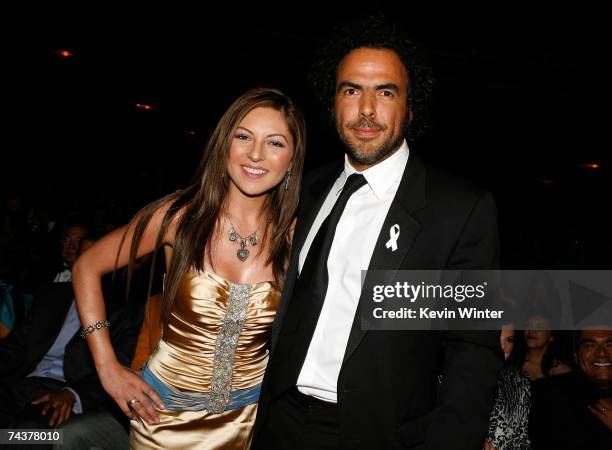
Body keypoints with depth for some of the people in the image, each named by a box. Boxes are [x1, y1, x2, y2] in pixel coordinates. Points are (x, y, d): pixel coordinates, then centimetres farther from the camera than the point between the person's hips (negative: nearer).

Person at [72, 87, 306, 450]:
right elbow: (88, 267, -6)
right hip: (165, 411, 0)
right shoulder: (181, 214, -15)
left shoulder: (294, 234, -11)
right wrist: (108, 369, -8)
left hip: (248, 417, 1)